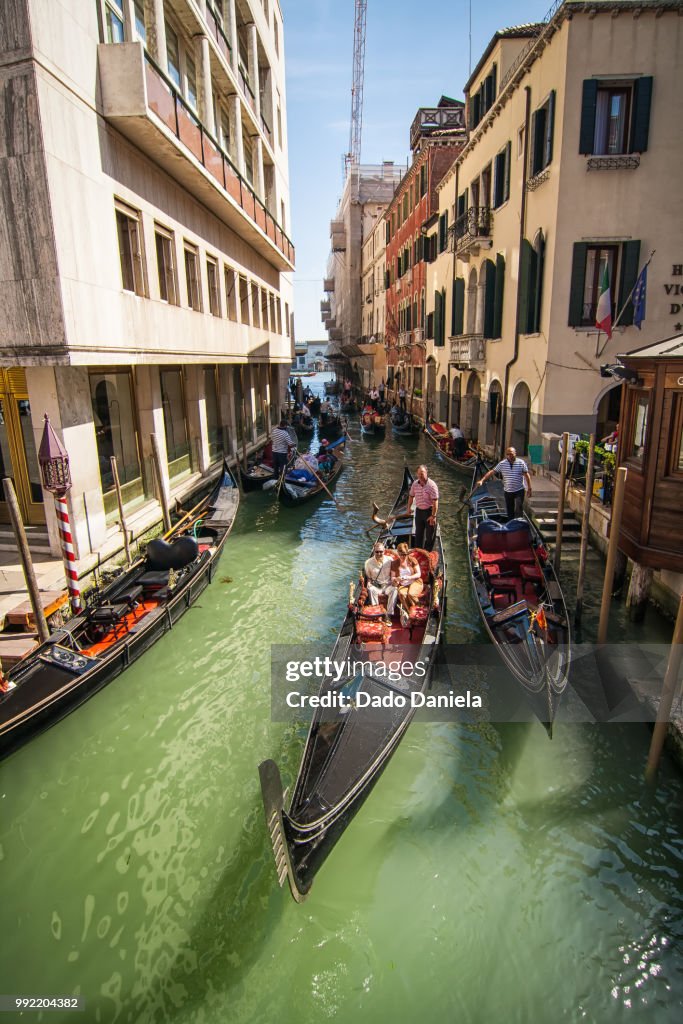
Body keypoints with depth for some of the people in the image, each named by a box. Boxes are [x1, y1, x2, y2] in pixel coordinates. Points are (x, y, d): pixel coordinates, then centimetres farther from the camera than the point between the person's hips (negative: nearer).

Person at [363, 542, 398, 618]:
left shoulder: (389, 560, 0)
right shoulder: (368, 562, 0)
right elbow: (368, 577, 10)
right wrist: (369, 583, -11)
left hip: (388, 585, 0)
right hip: (376, 586, 0)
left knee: (394, 589, -34)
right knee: (371, 590, -35)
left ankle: (389, 614, -32)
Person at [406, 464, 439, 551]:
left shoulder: (432, 485, -19)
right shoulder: (415, 484, -1)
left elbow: (435, 501, -20)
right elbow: (411, 496, 16)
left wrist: (433, 516, -23)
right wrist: (409, 507, 13)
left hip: (429, 511, -5)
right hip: (419, 511, 5)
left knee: (430, 535, 5)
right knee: (418, 534, 15)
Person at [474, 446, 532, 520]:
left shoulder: (521, 463, -4)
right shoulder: (502, 463, -1)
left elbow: (527, 475, -1)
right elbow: (492, 472, 1)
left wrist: (529, 488, -3)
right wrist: (482, 480, -6)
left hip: (519, 491, -2)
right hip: (508, 491, 2)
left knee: (518, 510, -10)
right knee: (509, 511, 9)